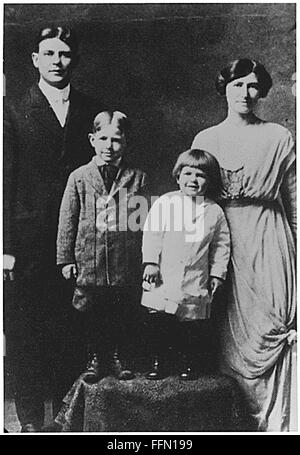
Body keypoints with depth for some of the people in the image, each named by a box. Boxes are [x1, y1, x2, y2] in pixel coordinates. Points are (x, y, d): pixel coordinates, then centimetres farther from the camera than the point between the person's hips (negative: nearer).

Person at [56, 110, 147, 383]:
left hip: (127, 265, 0)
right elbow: (67, 220, 3)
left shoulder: (138, 178, 1)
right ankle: (96, 358, 32)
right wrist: (66, 258, 2)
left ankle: (122, 357, 32)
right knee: (91, 316, 12)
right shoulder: (79, 177, 1)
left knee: (126, 315, 12)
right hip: (89, 263, 1)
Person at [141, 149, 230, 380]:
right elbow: (152, 233, -1)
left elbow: (221, 245, 9)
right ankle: (158, 361, 22)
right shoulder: (164, 203, 1)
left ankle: (188, 362, 27)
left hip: (196, 284, 1)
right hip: (163, 279, 0)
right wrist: (150, 262, -8)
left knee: (192, 327, 6)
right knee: (159, 321, 3)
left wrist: (217, 274, 5)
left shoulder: (215, 211, 5)